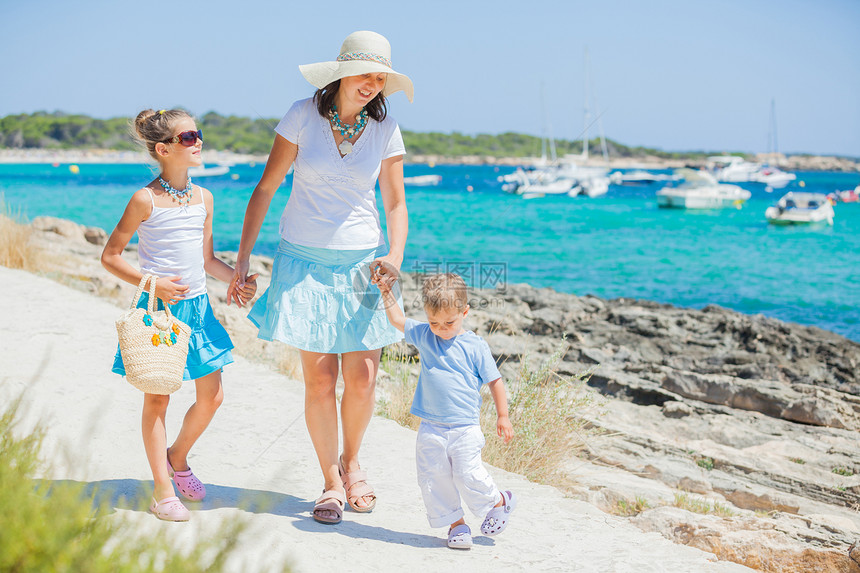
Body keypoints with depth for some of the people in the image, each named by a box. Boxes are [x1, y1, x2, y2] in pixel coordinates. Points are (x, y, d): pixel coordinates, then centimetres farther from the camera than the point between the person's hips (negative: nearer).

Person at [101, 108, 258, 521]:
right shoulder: (146, 200, -10)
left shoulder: (203, 197, 8)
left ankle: (177, 458, 33)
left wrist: (241, 278, -1)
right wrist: (151, 283, -18)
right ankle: (163, 491, 13)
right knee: (157, 398, 3)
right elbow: (110, 256, -6)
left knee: (212, 397, 7)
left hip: (197, 306, 6)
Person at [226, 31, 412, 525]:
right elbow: (266, 188, 1)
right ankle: (332, 483, 14)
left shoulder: (386, 129, 0)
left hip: (361, 261, 2)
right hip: (306, 261, -1)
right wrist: (243, 258, -1)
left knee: (363, 379, -2)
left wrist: (396, 255, -12)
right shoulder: (303, 115, -5)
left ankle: (351, 462, 27)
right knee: (320, 378, -5)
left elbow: (396, 204, 6)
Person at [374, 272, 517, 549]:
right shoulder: (423, 336, 4)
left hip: (465, 428, -4)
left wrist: (502, 416, 1)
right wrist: (387, 292, 0)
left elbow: (494, 380, 1)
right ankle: (455, 523, 21)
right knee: (433, 479, 4)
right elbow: (397, 320, 12)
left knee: (468, 476, -9)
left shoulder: (475, 346, -5)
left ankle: (498, 502, 19)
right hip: (431, 429, 4)